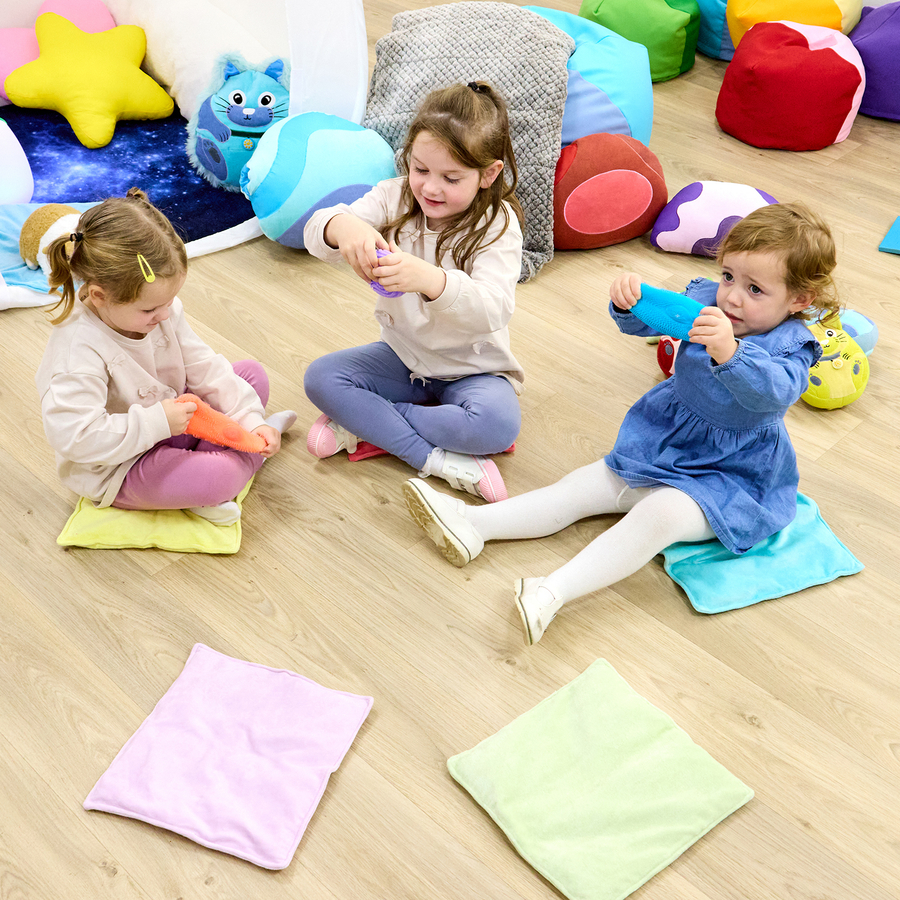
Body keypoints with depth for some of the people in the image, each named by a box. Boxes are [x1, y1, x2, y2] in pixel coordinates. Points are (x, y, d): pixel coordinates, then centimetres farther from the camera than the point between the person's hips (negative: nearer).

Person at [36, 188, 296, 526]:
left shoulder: (162, 310, -8)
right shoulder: (77, 350, -32)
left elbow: (203, 367, -1)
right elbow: (76, 437, -37)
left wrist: (250, 420, -10)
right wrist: (157, 423, -33)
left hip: (170, 419, 8)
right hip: (117, 472, -8)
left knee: (252, 374, 7)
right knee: (218, 477, -30)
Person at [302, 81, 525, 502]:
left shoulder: (498, 225, -19)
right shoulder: (395, 197, -8)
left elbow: (492, 310, -36)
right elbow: (316, 232, -21)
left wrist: (429, 279, -56)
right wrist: (341, 226, -48)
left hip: (471, 369, -4)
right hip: (403, 356, 4)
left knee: (498, 424, -34)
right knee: (321, 377, -17)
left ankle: (364, 425, -18)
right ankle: (436, 459, -23)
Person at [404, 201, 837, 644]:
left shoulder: (790, 348, -22)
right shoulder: (706, 302, -4)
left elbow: (774, 391, -43)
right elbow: (646, 319, -4)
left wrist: (729, 352, -63)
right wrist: (627, 301, -29)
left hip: (729, 478, -7)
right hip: (664, 445, 7)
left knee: (658, 515, -33)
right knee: (581, 486, 1)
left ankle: (553, 592, -43)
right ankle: (471, 525, 0)